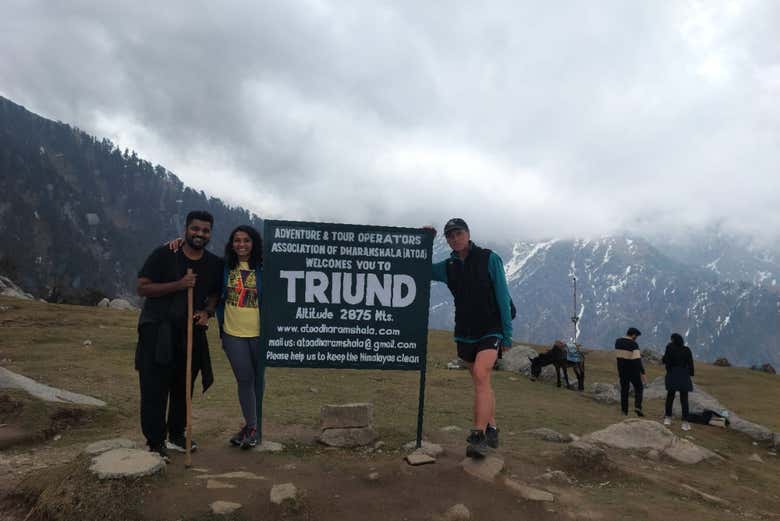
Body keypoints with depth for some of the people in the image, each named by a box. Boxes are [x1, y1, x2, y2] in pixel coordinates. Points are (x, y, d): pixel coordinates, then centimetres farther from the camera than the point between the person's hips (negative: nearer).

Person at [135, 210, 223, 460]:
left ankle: (176, 437, 30)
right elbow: (142, 288, -9)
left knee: (183, 388, 13)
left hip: (191, 332, 4)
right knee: (155, 389, -2)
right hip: (158, 331, -4)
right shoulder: (164, 255, -8)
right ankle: (155, 443, 10)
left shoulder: (214, 264, 4)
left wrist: (207, 312, -4)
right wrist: (178, 285, -21)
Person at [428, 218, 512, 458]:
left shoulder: (489, 259, -6)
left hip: (490, 330, -5)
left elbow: (503, 297, -6)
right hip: (465, 333, 5)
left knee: (480, 375, -23)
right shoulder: (448, 266, 5)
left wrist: (507, 334, -8)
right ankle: (492, 430, 27)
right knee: (482, 382, 13)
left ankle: (478, 437, -24)